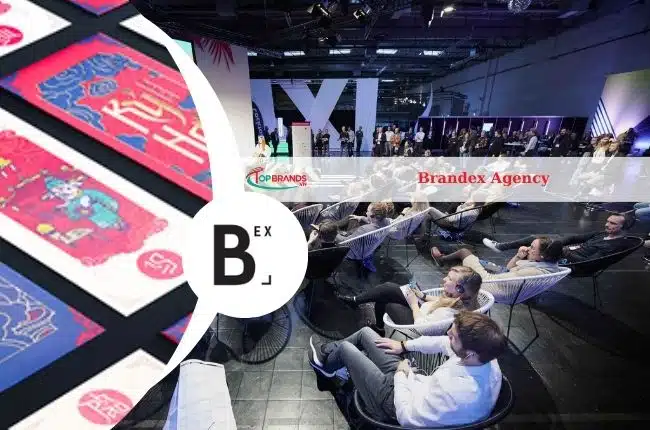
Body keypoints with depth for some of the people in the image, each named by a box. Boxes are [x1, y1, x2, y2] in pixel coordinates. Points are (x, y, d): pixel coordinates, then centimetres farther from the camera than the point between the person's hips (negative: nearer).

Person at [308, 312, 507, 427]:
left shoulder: (455, 393, -43)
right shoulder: (488, 360, -18)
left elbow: (406, 416, -30)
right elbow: (443, 343, 0)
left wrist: (400, 375, -15)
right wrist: (405, 345, 6)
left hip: (393, 396, -7)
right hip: (414, 378, 7)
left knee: (346, 348, 5)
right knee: (364, 332, 15)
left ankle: (325, 364, 41)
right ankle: (327, 351, 41)